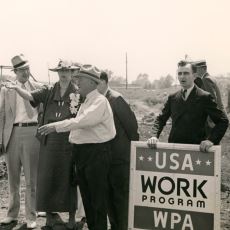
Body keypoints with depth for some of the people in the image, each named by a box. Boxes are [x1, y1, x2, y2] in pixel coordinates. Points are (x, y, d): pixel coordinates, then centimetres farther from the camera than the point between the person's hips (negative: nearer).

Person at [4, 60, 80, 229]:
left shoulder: (78, 93, 0)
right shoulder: (49, 91, 7)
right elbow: (30, 96, -5)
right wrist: (16, 88, -23)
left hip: (69, 142, -2)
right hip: (49, 141, 3)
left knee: (68, 178, 5)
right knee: (47, 177, 6)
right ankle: (49, 216, 20)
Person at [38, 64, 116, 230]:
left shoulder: (100, 101, -13)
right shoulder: (85, 102, 16)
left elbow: (82, 121, -26)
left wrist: (56, 126, -29)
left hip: (96, 152, -9)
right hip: (81, 153, 9)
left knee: (98, 197, -1)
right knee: (86, 196, 16)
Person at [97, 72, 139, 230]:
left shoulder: (116, 99, -16)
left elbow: (131, 124, -12)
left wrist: (133, 150, -4)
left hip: (119, 157, -7)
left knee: (121, 196, 3)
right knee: (109, 195, 16)